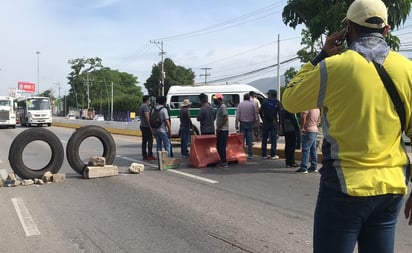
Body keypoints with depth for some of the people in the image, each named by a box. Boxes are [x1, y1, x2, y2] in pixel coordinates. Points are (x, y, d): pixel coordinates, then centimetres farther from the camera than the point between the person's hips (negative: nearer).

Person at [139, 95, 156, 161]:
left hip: (142, 125, 10)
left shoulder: (141, 106, 18)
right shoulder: (145, 106, -14)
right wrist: (150, 125, -21)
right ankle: (150, 156, -9)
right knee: (150, 140, -7)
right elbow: (147, 116, -23)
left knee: (144, 141, 9)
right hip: (146, 126, -10)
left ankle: (144, 156, 11)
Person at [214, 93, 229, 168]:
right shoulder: (219, 107, 17)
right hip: (220, 130, 10)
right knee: (218, 146, 12)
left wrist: (219, 127, -18)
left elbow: (226, 118, -21)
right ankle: (223, 161, 19)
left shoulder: (223, 107, -13)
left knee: (222, 147, -8)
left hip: (223, 130, -10)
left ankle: (224, 163, -3)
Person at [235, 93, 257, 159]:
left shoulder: (240, 104, 0)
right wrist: (255, 122, 16)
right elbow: (255, 115, 4)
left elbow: (237, 115, -3)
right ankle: (250, 154, 2)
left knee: (242, 138, 4)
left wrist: (236, 124, 0)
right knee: (250, 139, 2)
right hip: (250, 123, 0)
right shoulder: (252, 104, 0)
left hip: (242, 123, 0)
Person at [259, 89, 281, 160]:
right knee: (273, 139, 2)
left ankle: (264, 154, 10)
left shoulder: (265, 102, 3)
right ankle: (273, 155, 0)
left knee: (264, 139, 9)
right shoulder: (277, 102, -2)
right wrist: (278, 119, 2)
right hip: (273, 122, -2)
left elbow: (260, 112, 3)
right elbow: (280, 112, -7)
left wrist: (263, 119, 12)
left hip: (265, 122, 2)